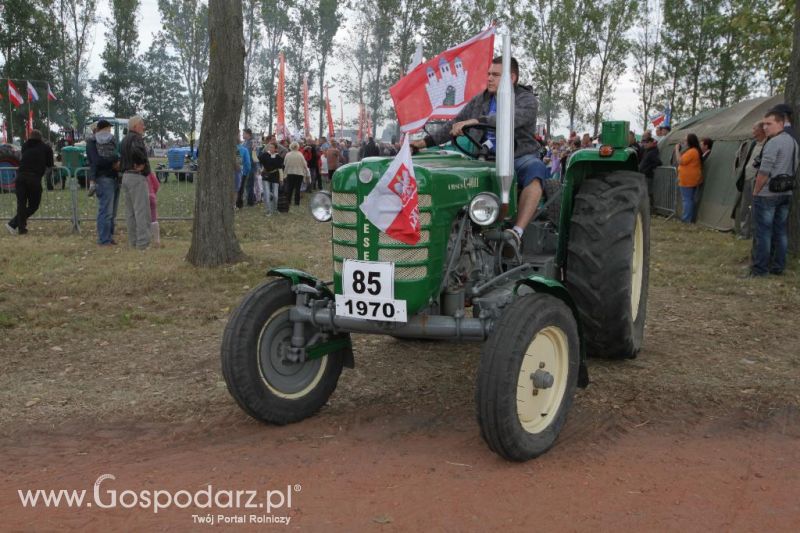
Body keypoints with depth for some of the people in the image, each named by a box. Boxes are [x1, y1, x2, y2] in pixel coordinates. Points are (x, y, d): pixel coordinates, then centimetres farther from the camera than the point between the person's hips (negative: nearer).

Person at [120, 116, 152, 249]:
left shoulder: (125, 139, 18)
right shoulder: (136, 138, -13)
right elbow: (137, 150, -35)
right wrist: (143, 161, -18)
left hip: (126, 176, 10)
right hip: (137, 177, -10)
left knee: (131, 211, 12)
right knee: (142, 211, -8)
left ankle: (133, 240, 16)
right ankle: (143, 242, -10)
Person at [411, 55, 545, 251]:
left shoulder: (527, 100, -5)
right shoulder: (480, 100, 13)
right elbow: (454, 125, 15)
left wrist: (474, 121, -40)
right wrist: (426, 141, 5)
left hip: (520, 156, -4)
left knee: (534, 170, -38)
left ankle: (517, 232, -46)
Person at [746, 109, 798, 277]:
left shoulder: (773, 142, -15)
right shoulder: (793, 142, 13)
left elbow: (764, 172, -18)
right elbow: (794, 169, 19)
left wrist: (755, 191, -9)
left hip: (767, 194, -8)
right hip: (786, 194, 8)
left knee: (763, 231, -4)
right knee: (780, 231, 11)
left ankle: (760, 269, -2)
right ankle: (778, 267, 16)